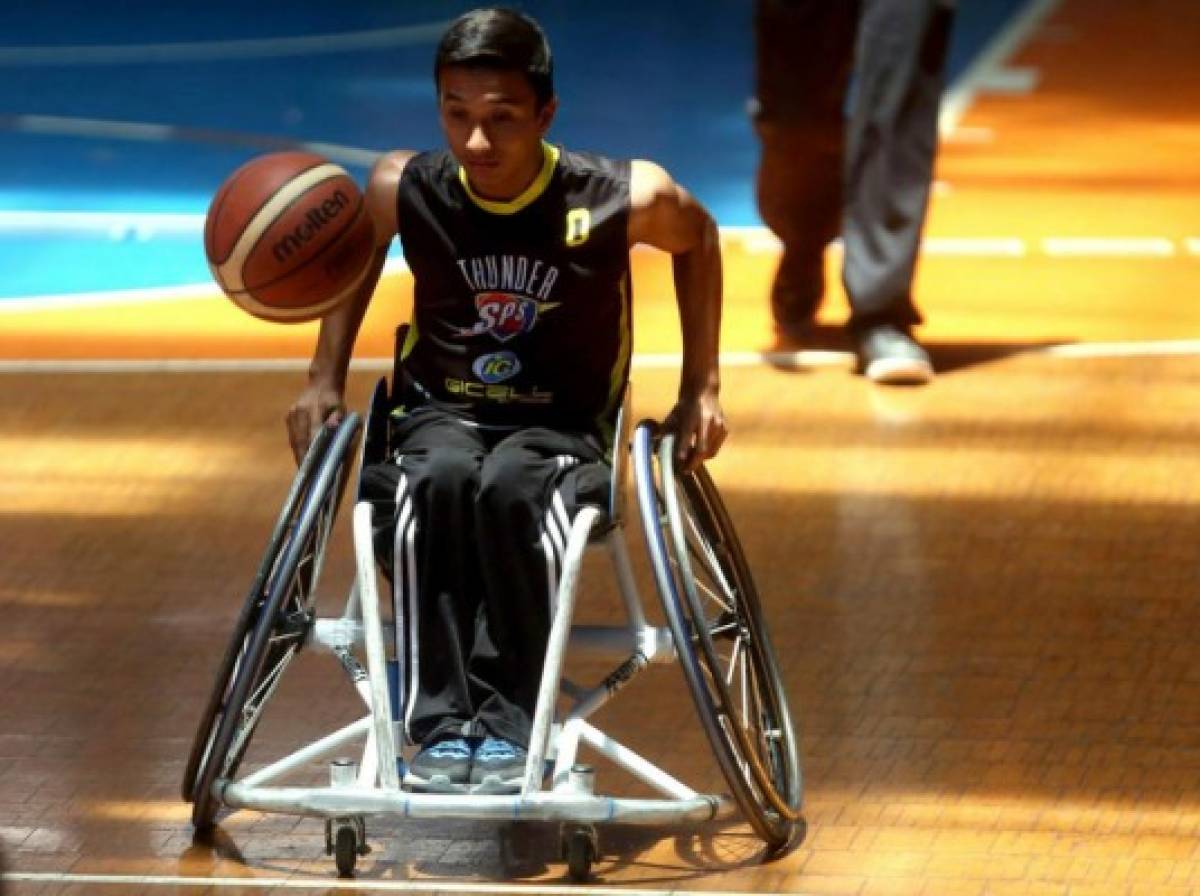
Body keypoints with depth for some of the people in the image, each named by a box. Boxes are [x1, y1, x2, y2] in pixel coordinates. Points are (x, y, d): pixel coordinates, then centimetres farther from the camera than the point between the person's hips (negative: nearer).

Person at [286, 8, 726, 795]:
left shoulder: (625, 200, -15)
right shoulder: (404, 190, -9)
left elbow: (697, 240, 9)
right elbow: (359, 252, 16)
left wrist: (701, 388, 8)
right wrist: (325, 380, 10)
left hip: (563, 428, -1)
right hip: (440, 415, 1)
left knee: (511, 487, -38)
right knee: (441, 479, -36)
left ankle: (509, 724, -32)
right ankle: (440, 724, -36)